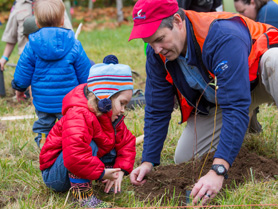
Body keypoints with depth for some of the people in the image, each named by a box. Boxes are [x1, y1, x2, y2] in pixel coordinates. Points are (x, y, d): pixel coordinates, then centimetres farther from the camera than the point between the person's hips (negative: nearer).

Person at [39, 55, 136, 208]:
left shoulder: (112, 118, -1)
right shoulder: (78, 116, -33)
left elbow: (127, 142, 6)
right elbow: (74, 155, -47)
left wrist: (120, 170, -11)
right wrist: (101, 172, -35)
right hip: (53, 174, -9)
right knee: (88, 145, -35)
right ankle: (82, 194, -29)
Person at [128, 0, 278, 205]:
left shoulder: (223, 38, -40)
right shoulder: (157, 54, -19)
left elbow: (235, 107, -46)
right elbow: (156, 110, -8)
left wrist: (218, 171, -52)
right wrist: (148, 161, -14)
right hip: (214, 99, 6)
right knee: (184, 158, 0)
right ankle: (244, 123, 21)